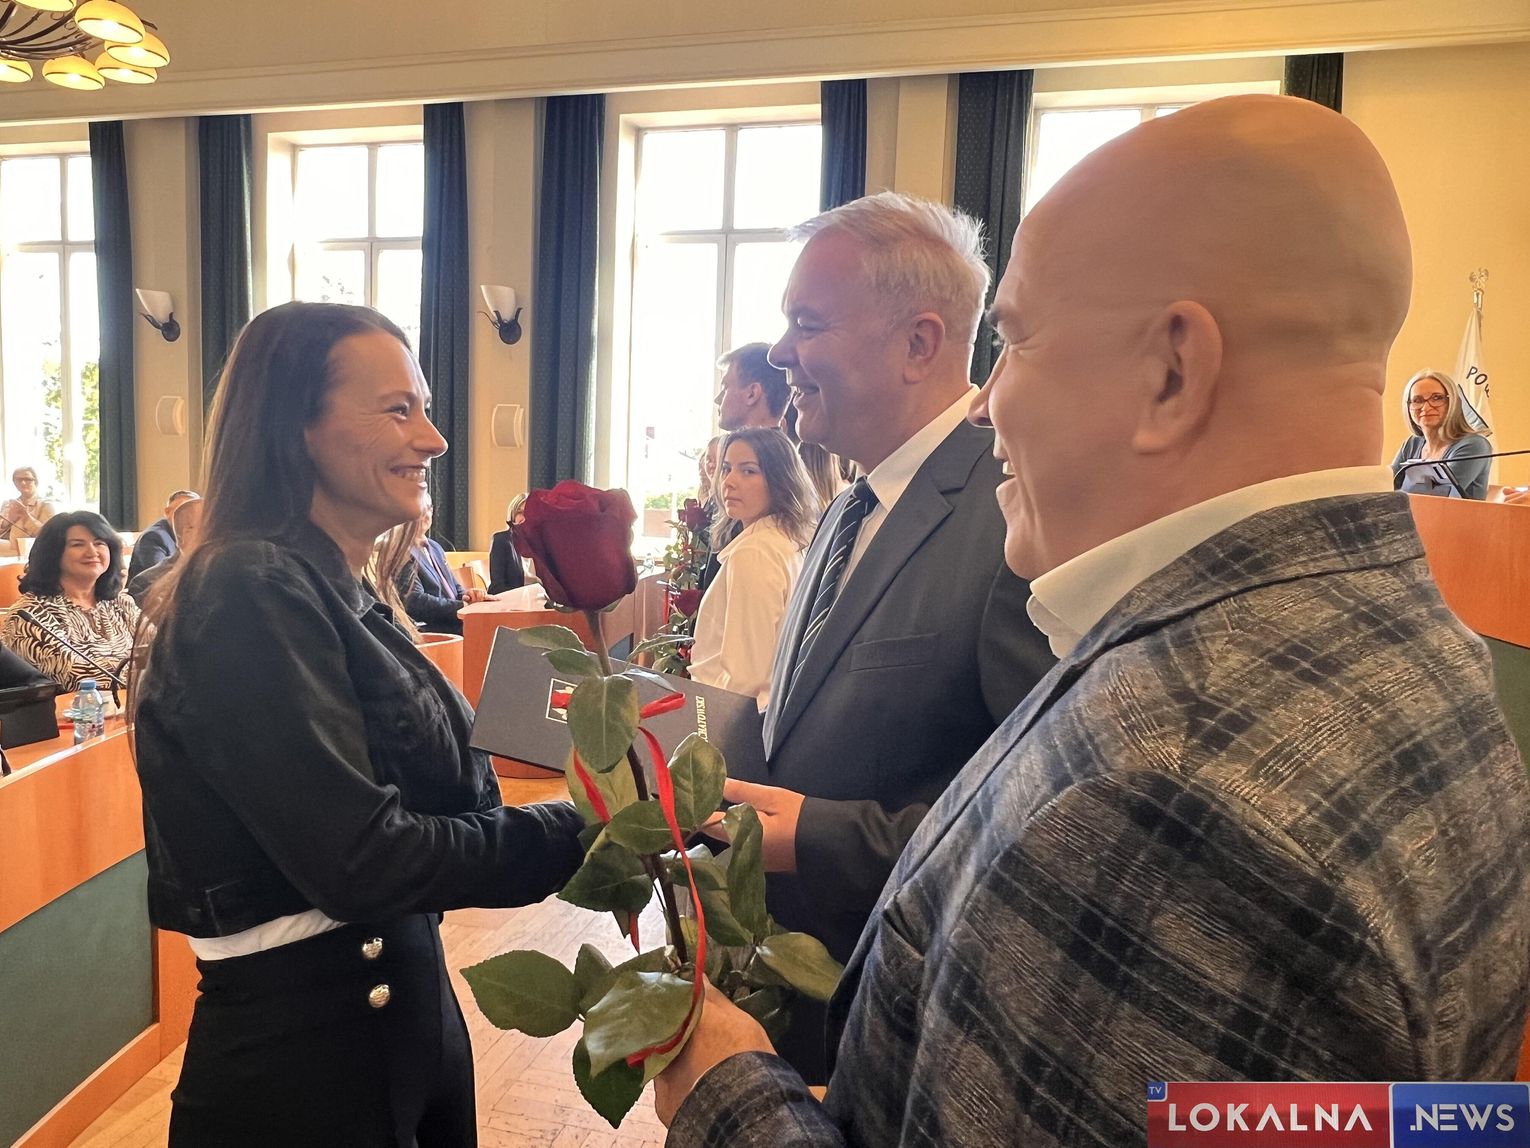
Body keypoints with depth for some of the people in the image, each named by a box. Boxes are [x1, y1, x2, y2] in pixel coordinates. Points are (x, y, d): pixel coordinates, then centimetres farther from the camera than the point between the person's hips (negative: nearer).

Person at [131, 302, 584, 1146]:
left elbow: (427, 803, 3)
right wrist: (574, 837, -20)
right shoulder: (250, 595, -19)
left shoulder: (342, 597, 7)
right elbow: (359, 858, -24)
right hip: (303, 1053, -8)